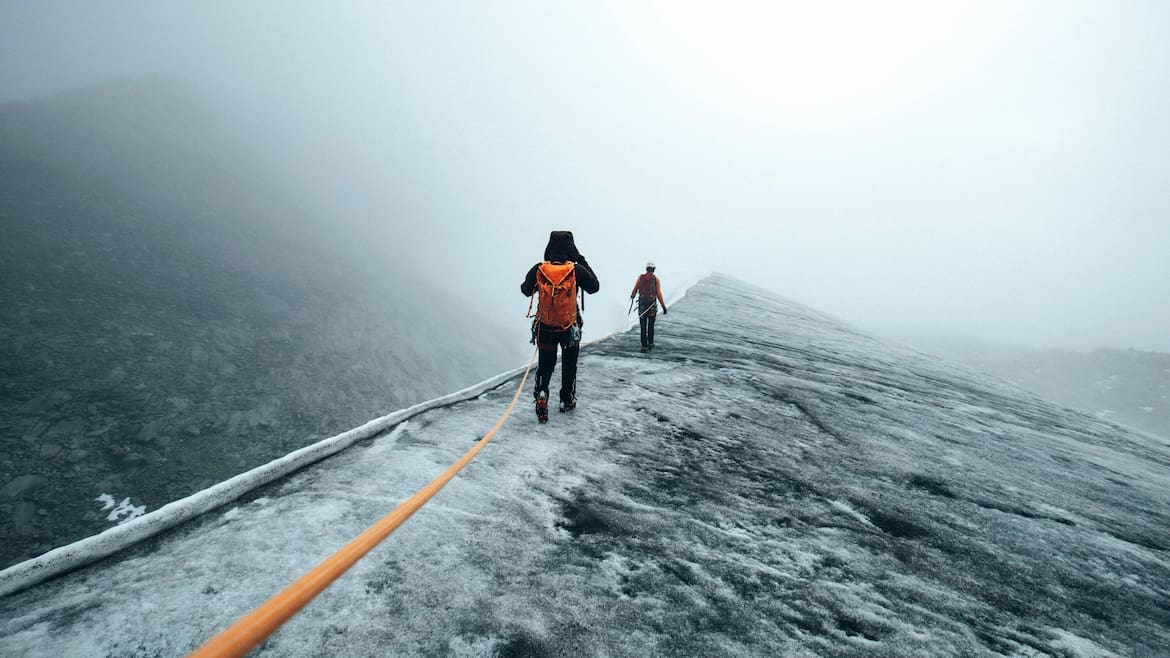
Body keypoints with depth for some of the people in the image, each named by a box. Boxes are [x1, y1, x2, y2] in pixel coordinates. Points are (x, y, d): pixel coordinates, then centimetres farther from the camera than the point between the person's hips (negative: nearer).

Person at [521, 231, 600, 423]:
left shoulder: (539, 270, -13)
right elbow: (594, 287, 0)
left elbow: (526, 290, 4)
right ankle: (567, 400, 32)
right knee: (569, 365, 20)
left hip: (544, 328, 1)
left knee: (545, 365, 15)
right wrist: (584, 262, 5)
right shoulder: (577, 270, -17)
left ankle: (541, 393, -10)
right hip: (570, 328, -1)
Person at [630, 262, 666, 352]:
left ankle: (644, 346, 1)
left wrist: (632, 296, 28)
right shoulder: (656, 279, -5)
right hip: (652, 304, 0)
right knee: (651, 325, 16)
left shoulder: (640, 277, -1)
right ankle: (650, 344, 26)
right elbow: (659, 294, -10)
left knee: (643, 326, 3)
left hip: (642, 304, 1)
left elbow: (635, 290, 4)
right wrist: (664, 306, -7)